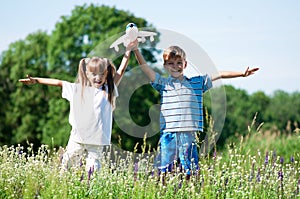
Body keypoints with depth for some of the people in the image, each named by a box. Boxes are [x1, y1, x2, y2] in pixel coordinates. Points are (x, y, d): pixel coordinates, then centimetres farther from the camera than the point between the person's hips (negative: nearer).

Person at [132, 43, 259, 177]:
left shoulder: (197, 83, 14)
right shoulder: (163, 84, 10)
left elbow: (220, 75, 13)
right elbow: (144, 67, 3)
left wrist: (242, 74, 9)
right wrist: (136, 50, -9)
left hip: (189, 135, 1)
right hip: (168, 135, -1)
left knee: (189, 171, 1)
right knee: (164, 171, -3)